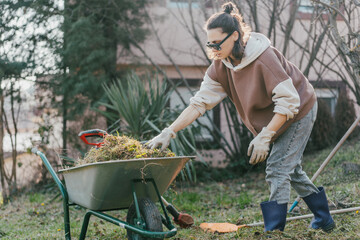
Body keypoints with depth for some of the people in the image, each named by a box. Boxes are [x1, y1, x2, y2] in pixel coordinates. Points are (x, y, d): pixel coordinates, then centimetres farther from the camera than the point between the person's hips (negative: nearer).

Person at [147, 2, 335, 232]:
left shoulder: (264, 58, -34)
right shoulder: (221, 65, -14)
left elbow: (288, 102, -31)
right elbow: (200, 101, -16)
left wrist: (264, 137, -33)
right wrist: (169, 132, -24)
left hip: (299, 111, -8)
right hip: (274, 118, 8)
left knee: (277, 170, -12)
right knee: (290, 169, 18)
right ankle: (324, 219, 35)